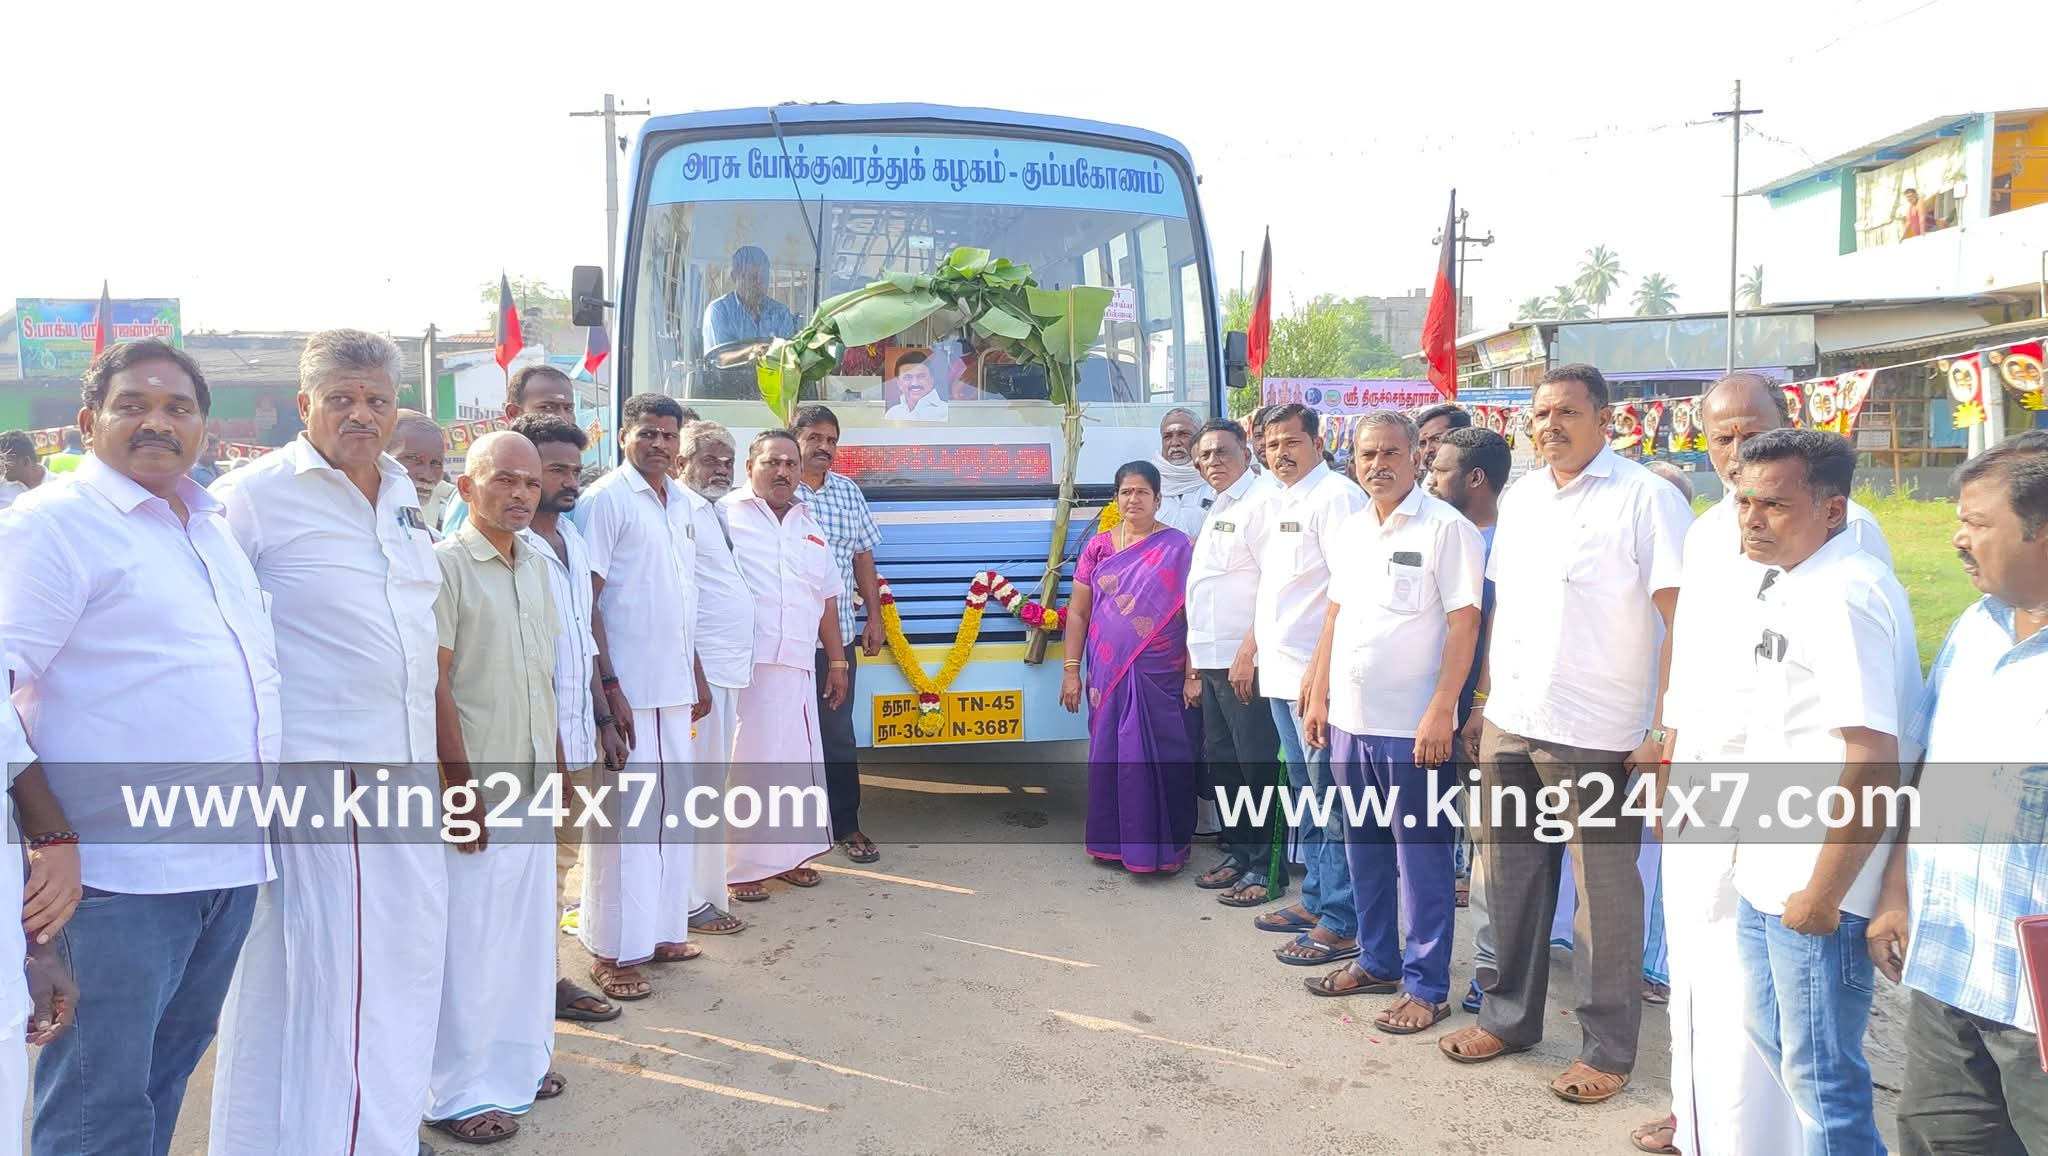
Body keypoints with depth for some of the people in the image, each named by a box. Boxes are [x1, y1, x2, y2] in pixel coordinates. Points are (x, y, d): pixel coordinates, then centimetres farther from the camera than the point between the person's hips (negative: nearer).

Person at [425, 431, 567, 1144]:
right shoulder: (446, 564, -11)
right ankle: (460, 1093, 13)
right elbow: (433, 684, -15)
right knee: (471, 935, 0)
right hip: (478, 783, -7)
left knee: (530, 925, 14)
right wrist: (461, 783, -16)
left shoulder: (535, 565, 11)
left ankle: (519, 1059, 29)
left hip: (535, 781, 7)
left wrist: (557, 759, 16)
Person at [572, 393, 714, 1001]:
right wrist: (607, 688, -17)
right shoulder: (605, 500, -9)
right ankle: (613, 950, 7)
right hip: (628, 687, -7)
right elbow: (586, 602, -12)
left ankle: (663, 929, 25)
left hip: (675, 686, 7)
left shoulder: (685, 503, 12)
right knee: (625, 814, -2)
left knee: (676, 808, 13)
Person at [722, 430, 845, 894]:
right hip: (743, 665, -6)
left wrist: (837, 661, 20)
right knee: (745, 761, -4)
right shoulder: (726, 516, -1)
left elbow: (826, 599, 22)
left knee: (799, 761, 10)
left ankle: (789, 854, 24)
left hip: (797, 667, 6)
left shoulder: (809, 525, 19)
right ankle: (740, 866, 6)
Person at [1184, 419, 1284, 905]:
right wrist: (1195, 657, 18)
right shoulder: (1215, 509, 19)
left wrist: (1248, 650, -20)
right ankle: (1237, 854, 25)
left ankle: (1266, 868, 6)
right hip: (1212, 661, 9)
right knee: (1220, 761, 14)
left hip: (1245, 662, -9)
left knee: (1257, 764, -3)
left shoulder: (1262, 500, -10)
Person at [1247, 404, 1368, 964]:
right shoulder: (1277, 503, 16)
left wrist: (1321, 667, -22)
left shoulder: (1335, 497, -12)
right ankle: (1315, 900, 28)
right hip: (1281, 672, 9)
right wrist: (1255, 645, 21)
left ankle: (1341, 923, 2)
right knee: (1306, 793, 17)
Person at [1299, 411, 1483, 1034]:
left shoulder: (1446, 527, -11)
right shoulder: (1349, 532, 11)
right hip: (1349, 718, 7)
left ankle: (1426, 986, 14)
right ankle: (1377, 961, 32)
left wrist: (1440, 712, -19)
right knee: (1364, 847, 17)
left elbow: (1463, 623, -14)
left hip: (1413, 725, -7)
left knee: (1422, 856, 3)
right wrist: (1319, 696, 13)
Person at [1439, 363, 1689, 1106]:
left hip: (1595, 737, -6)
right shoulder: (1519, 497, 12)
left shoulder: (1645, 499, -9)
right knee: (1511, 878, 16)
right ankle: (1510, 1015, 32)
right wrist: (1485, 697, 15)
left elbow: (1683, 616, -12)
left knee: (1605, 894, 5)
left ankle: (1608, 1049, 20)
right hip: (1510, 726, 7)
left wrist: (1666, 727, -16)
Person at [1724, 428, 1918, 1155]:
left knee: (1821, 1075, 5)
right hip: (1765, 876, 10)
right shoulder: (1787, 585, 9)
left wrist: (1822, 897, -20)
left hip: (1816, 886, -10)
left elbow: (1873, 768, -25)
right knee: (1772, 1038, 24)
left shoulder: (1845, 595, -21)